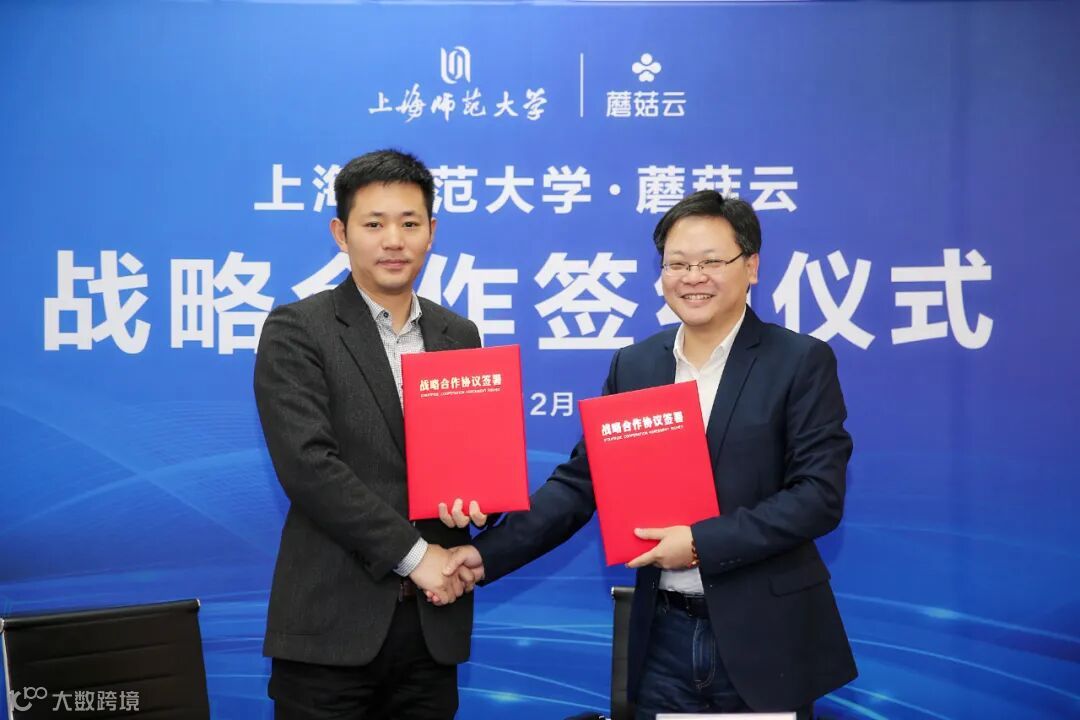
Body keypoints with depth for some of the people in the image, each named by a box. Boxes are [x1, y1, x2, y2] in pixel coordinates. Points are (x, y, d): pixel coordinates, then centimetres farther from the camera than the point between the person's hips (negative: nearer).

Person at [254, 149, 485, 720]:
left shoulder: (459, 337, 11)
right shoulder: (296, 331, -5)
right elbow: (307, 463, -14)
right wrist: (412, 552, -14)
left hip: (435, 620, 5)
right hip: (333, 619, -4)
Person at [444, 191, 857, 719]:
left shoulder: (801, 362, -6)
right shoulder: (633, 366, 6)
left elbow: (820, 493, -12)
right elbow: (578, 482, 6)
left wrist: (702, 542, -18)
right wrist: (488, 553, -5)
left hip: (763, 636, -3)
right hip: (664, 636, 4)